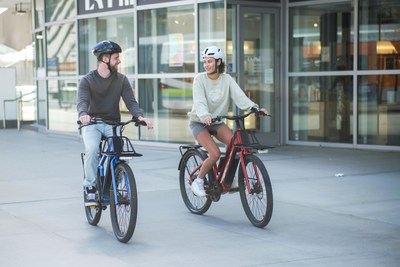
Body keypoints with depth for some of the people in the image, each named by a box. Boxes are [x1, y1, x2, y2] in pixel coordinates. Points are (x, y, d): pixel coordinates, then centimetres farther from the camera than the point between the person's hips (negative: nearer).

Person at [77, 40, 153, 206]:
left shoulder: (121, 80, 6)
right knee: (92, 149, -30)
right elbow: (82, 101, -18)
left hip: (112, 124, 2)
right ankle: (90, 187, -15)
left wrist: (139, 116, -25)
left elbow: (130, 101, -4)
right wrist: (83, 114, -42)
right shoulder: (87, 80, -2)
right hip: (92, 124, -2)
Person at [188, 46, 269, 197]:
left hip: (217, 121, 4)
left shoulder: (227, 79, -4)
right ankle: (198, 181, -2)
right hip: (199, 122, -4)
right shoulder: (200, 79, -14)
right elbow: (199, 102, -27)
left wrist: (255, 108, -33)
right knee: (215, 153, -24)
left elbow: (239, 96, -16)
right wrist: (206, 116, -47)